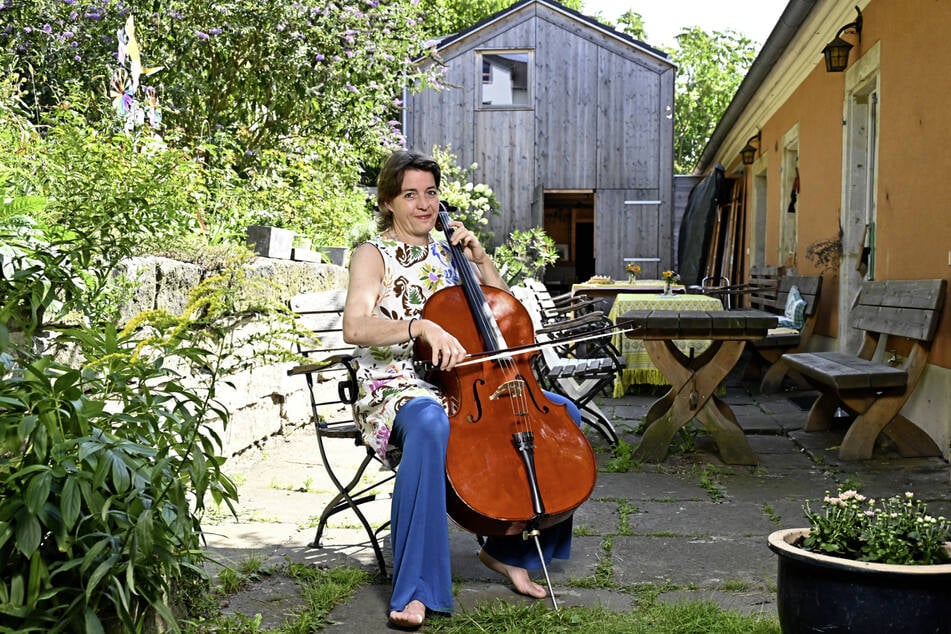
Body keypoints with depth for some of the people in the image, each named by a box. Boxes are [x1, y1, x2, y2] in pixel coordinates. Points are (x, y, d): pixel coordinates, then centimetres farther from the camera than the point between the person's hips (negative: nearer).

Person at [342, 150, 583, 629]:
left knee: (561, 411, -9)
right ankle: (415, 589, -36)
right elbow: (355, 328, -18)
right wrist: (422, 326, -32)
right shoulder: (374, 255, 1)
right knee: (430, 426, -42)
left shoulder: (448, 253, 18)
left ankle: (510, 548, 1)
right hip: (397, 388, -6)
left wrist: (480, 260, 5)